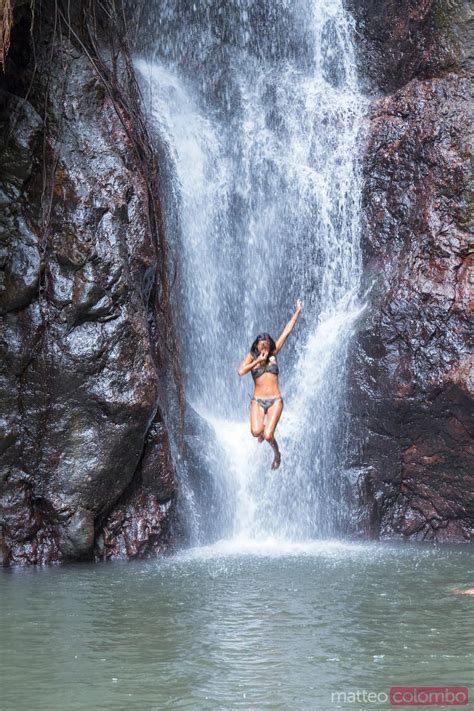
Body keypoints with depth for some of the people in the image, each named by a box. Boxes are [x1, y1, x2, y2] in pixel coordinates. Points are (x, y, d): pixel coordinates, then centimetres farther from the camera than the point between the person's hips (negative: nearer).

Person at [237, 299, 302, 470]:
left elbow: (287, 331, 7)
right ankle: (262, 427, 17)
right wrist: (257, 361, -14)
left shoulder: (273, 353, 5)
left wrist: (298, 312, 9)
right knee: (256, 432, -23)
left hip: (275, 401, 0)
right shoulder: (251, 356, 2)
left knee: (268, 436, -14)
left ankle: (277, 453, 20)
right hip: (258, 401, 0)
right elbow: (240, 371, -16)